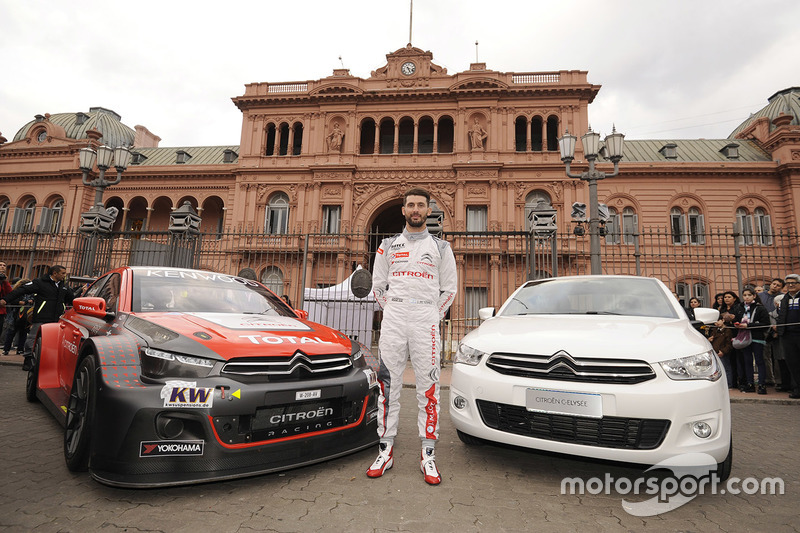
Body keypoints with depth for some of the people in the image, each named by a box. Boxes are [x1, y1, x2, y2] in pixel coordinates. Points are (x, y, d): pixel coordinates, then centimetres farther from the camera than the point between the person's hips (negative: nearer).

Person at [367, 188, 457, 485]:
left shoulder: (440, 247, 11)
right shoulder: (388, 246, 14)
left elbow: (449, 288, 11)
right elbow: (378, 286, 16)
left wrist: (433, 316, 5)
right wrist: (392, 311, 9)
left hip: (426, 321, -1)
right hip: (392, 321, 1)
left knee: (428, 387, 0)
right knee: (388, 385, 3)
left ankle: (428, 454, 10)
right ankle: (386, 450, 15)